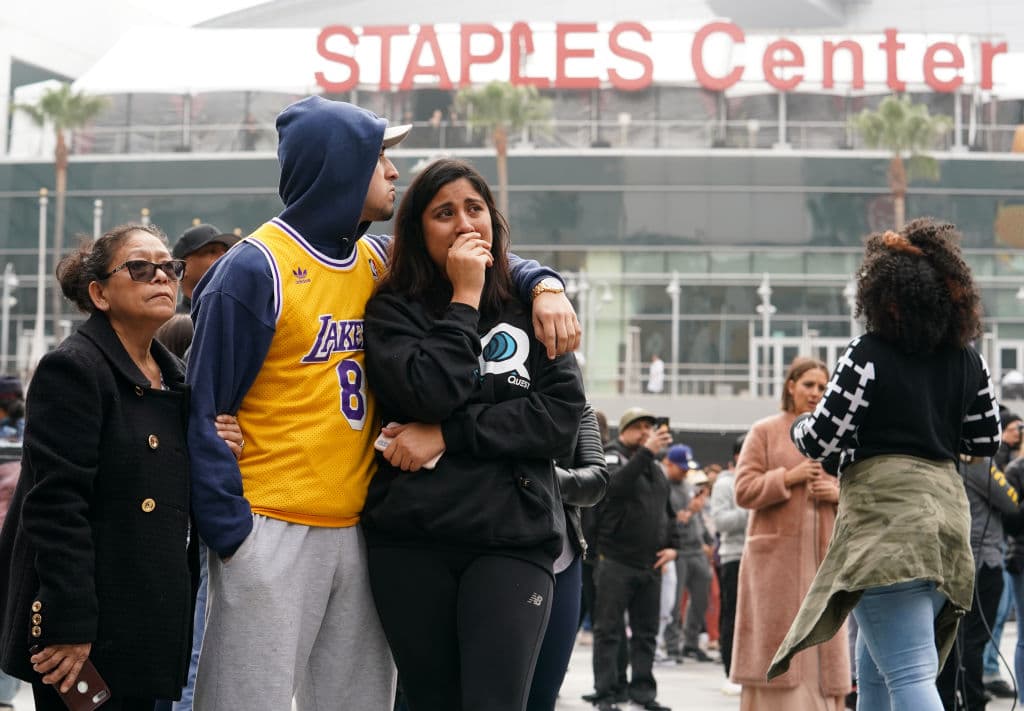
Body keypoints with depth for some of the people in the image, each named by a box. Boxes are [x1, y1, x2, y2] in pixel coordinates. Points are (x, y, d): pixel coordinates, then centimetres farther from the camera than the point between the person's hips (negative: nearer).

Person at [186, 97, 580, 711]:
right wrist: (230, 529, -16)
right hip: (272, 529, -7)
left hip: (356, 529, 7)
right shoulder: (258, 268, -9)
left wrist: (543, 284, 4)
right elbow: (206, 411, -9)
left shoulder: (379, 261, 12)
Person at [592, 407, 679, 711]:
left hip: (651, 564, 6)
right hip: (616, 562, -6)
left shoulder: (656, 469, 19)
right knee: (609, 630, -2)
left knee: (646, 632, 10)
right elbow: (616, 485, -25)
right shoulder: (613, 457, -2)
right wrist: (646, 452, -31)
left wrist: (672, 545, 10)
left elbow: (668, 512, 25)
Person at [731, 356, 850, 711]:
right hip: (776, 555, -4)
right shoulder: (765, 431, 4)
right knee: (774, 642, -5)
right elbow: (744, 490, -2)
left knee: (823, 649, 1)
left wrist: (840, 493, -2)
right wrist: (788, 477, -14)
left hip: (825, 555, 4)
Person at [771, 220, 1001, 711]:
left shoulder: (868, 356, -10)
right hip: (947, 510, 7)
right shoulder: (969, 362, 8)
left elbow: (821, 442, -9)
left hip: (885, 518, -7)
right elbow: (985, 442, 16)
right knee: (875, 665, 22)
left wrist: (799, 426, 13)